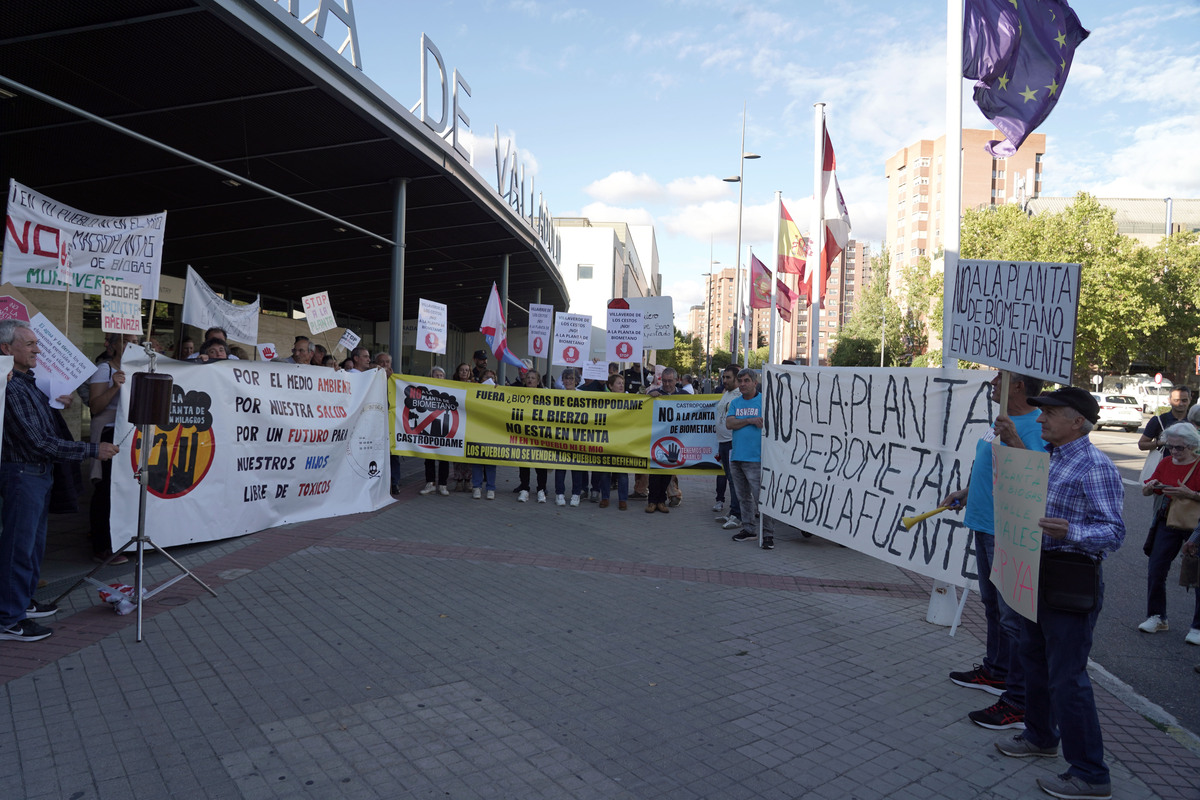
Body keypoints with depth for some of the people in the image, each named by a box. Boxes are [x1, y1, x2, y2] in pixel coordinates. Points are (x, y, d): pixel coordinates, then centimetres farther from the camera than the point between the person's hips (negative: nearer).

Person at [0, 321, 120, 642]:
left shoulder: (28, 382, 11)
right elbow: (39, 442, -23)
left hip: (40, 473, 10)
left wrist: (58, 404, 6)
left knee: (34, 542, 19)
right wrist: (93, 450, -21)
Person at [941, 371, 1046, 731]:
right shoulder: (1002, 420, 13)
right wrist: (965, 493, 25)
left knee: (1013, 614, -5)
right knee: (992, 604, 22)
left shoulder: (1035, 425, -18)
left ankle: (1019, 703, 3)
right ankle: (996, 671, 38)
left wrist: (1013, 441, -42)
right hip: (985, 526, 10)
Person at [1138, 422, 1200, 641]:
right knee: (1155, 571, 2)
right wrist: (1149, 487, -11)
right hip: (1168, 523, 4)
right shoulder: (1165, 463, 5)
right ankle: (1157, 617, 17)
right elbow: (1146, 492, 11)